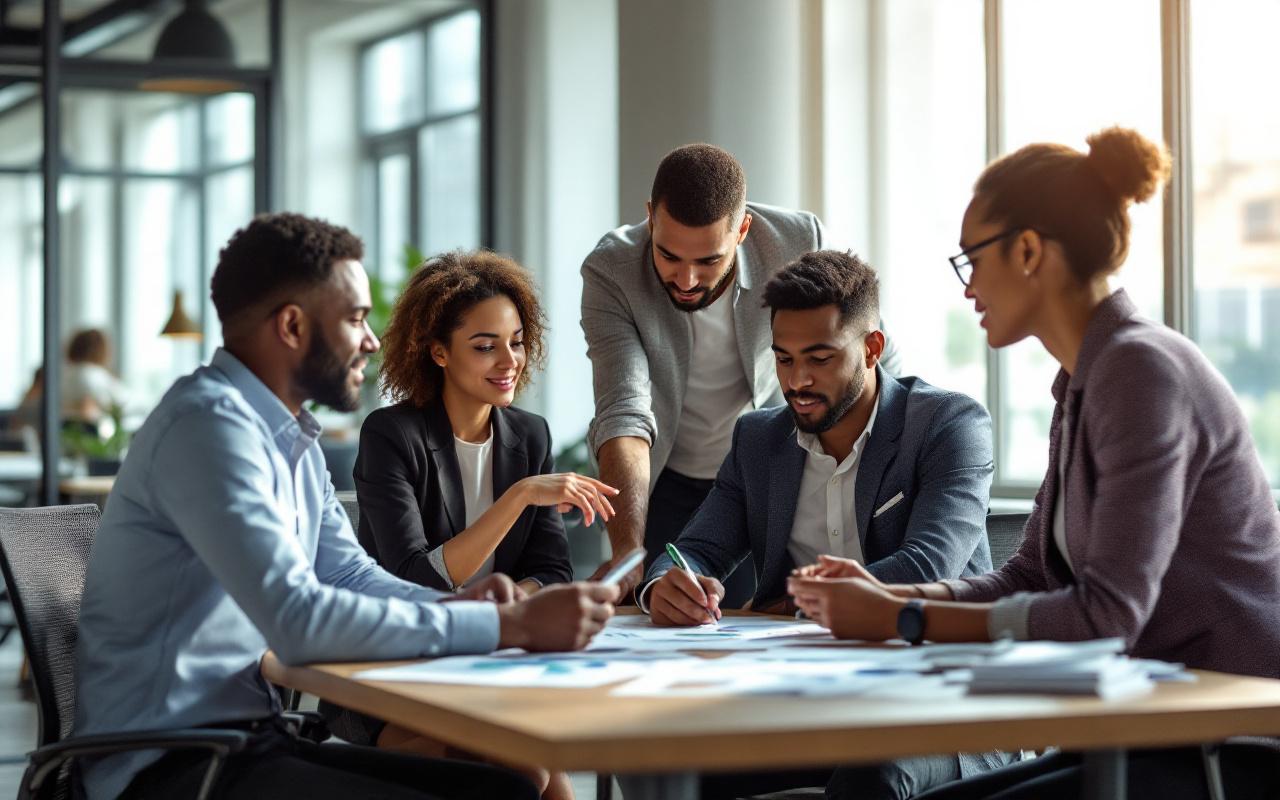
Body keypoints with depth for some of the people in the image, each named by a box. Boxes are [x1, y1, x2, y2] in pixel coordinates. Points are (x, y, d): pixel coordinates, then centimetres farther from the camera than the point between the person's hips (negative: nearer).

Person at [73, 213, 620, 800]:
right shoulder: (211, 424, -18)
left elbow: (352, 576, 17)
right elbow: (300, 621, -27)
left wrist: (456, 606, -5)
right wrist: (510, 625, -24)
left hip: (254, 738, 10)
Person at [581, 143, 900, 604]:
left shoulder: (798, 243, -22)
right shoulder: (610, 272, -24)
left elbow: (877, 365, -6)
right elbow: (624, 411, -33)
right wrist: (627, 552, -45)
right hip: (664, 481, 0)